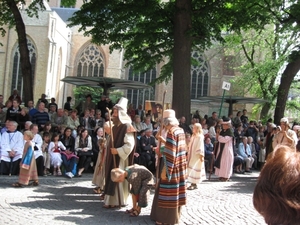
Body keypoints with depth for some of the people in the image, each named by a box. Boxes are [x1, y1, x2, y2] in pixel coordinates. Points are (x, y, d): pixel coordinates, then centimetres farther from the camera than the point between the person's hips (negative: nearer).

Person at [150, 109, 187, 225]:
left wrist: (164, 171, -20)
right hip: (179, 167, 9)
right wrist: (163, 140, 20)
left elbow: (170, 154, -23)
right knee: (175, 191, 18)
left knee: (168, 192, 1)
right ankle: (174, 214, 29)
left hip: (172, 167, -9)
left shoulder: (171, 132, -19)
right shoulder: (181, 130, 7)